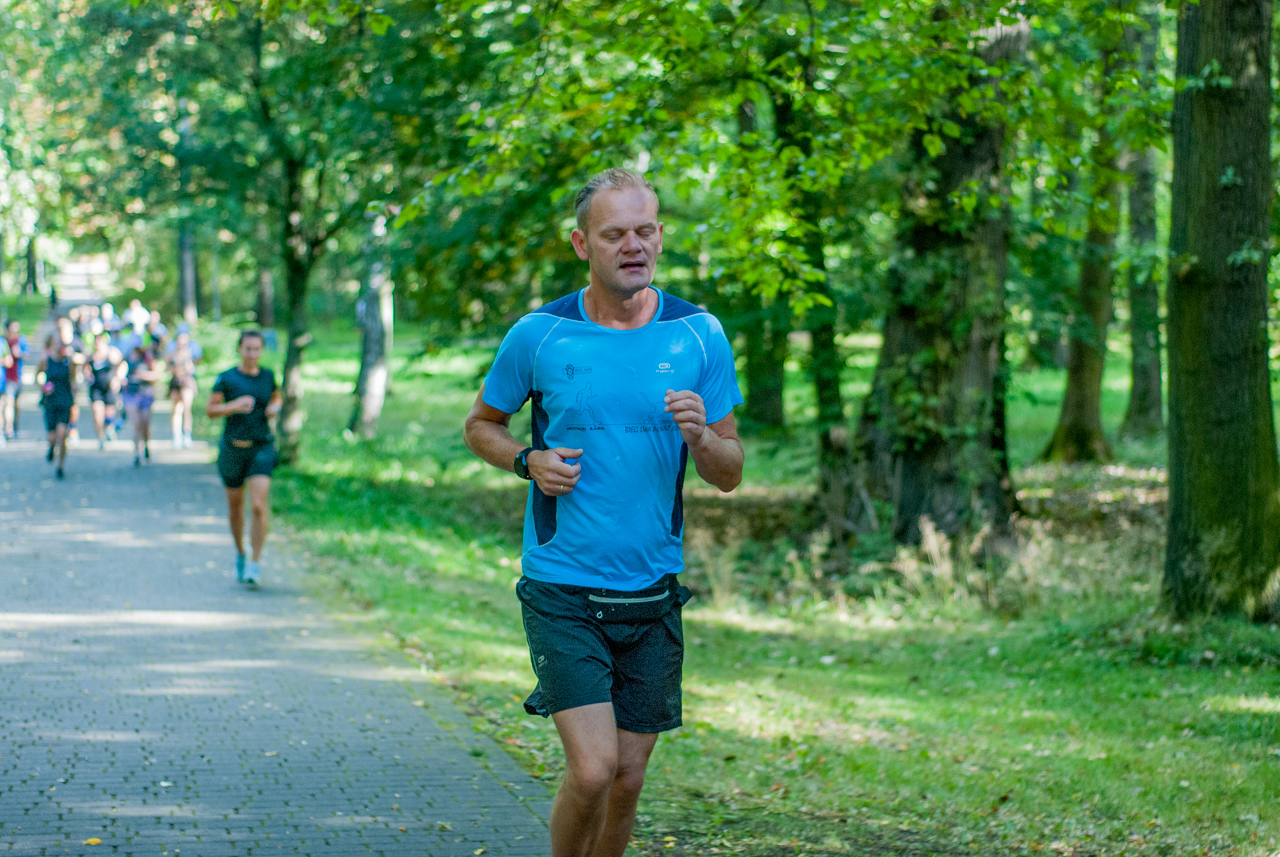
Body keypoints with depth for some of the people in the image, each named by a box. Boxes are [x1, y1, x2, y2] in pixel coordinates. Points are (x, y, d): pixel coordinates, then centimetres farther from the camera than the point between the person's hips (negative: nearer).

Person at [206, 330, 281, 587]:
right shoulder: (226, 378, -4)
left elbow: (276, 397, 22)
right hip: (232, 448, 0)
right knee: (235, 505, 14)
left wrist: (275, 408, 0)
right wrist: (233, 406, -21)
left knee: (259, 507, -15)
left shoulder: (267, 376, 4)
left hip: (262, 449, 0)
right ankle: (240, 554, 38)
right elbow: (210, 410, -4)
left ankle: (254, 565, -10)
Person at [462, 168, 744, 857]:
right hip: (562, 591, -3)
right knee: (593, 769, -15)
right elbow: (481, 426, 12)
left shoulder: (698, 335, 1)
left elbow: (730, 475, 5)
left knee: (627, 777, 9)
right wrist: (529, 460, -8)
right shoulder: (538, 335, -4)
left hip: (652, 593, 3)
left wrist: (700, 438, -17)